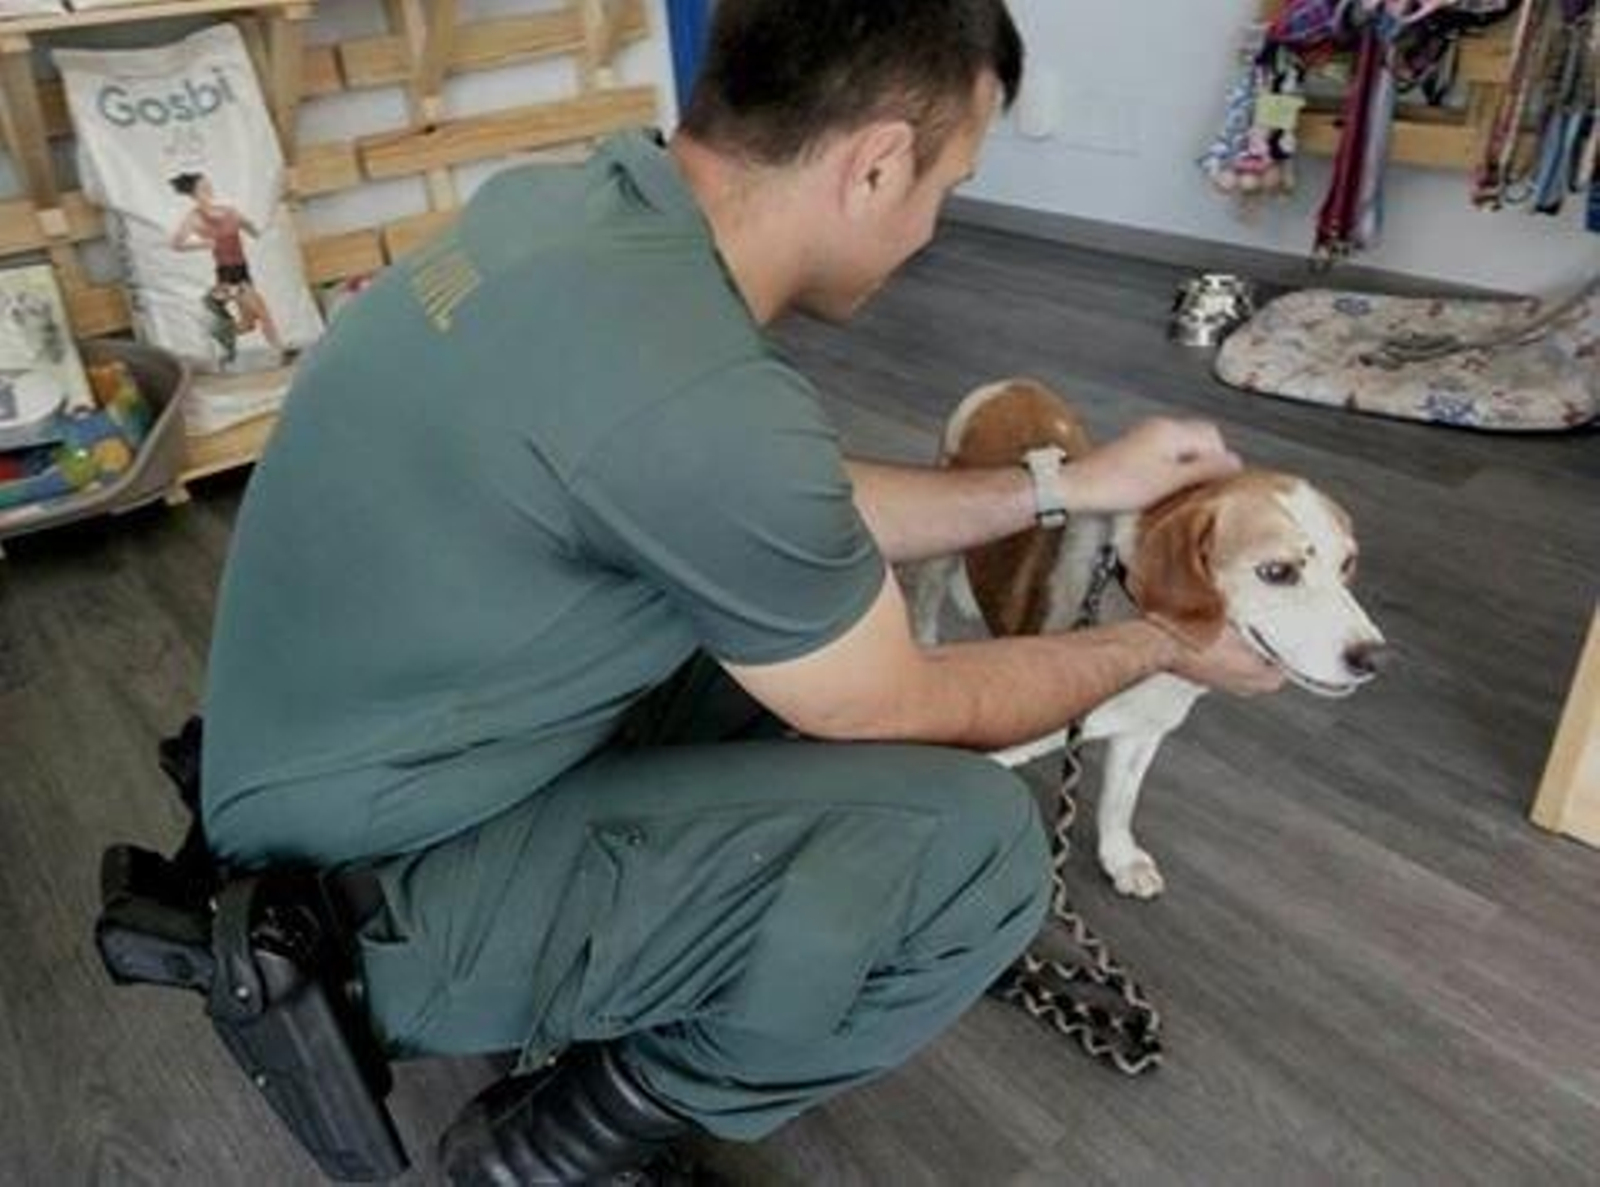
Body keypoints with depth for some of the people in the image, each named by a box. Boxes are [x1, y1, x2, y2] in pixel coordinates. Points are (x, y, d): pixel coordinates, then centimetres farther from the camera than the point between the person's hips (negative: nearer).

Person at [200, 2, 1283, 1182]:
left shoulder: (571, 204, -4)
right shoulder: (700, 395, -32)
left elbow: (794, 514, 8)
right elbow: (898, 715, -14)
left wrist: (1069, 485, 11)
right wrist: (1159, 645, 3)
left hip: (358, 769, 9)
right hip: (380, 889, -9)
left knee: (828, 644, 13)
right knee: (977, 844, -17)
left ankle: (615, 1020, 16)